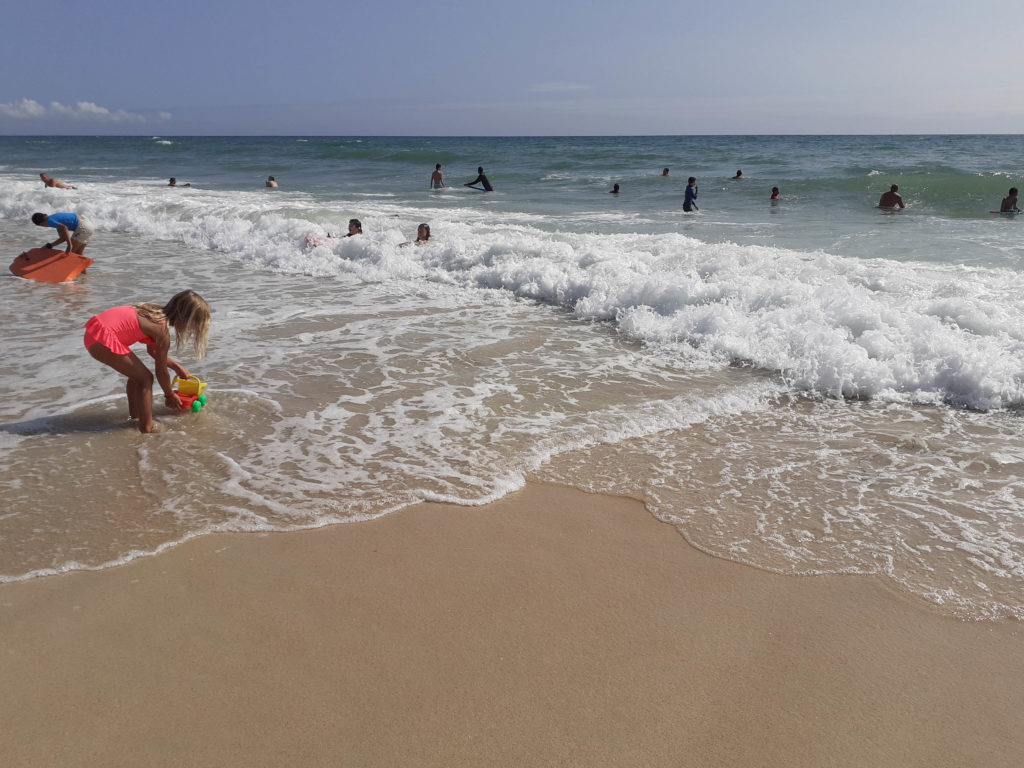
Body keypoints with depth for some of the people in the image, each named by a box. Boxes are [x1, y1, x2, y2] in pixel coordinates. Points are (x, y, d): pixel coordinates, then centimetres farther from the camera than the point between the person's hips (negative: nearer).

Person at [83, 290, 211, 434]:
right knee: (145, 378, 0)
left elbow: (153, 351, 26)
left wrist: (176, 366, 31)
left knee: (137, 373, 22)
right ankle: (147, 429, 4)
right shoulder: (163, 331, -14)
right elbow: (161, 371, -2)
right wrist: (170, 395, 13)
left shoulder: (157, 312, 11)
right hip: (103, 340, -10)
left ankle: (135, 416, 36)